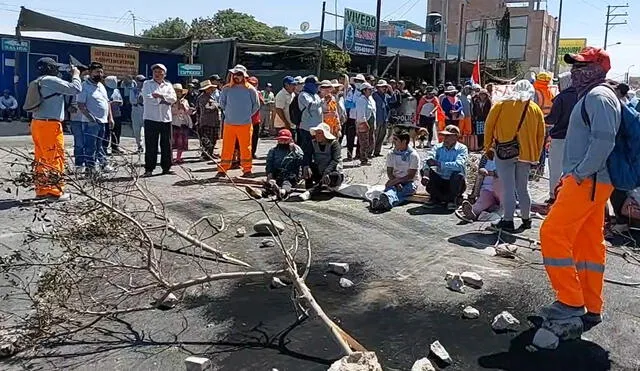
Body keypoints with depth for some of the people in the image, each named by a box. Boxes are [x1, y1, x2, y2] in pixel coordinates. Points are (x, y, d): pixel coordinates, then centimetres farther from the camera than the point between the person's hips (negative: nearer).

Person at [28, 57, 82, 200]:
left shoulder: (39, 82, 18)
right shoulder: (52, 80, -11)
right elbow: (76, 89, -11)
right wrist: (76, 75, 2)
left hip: (37, 123, 10)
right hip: (49, 125, -10)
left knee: (41, 159, 11)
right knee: (55, 158, -4)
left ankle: (42, 190, 16)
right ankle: (55, 192, -2)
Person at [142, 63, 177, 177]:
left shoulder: (168, 85, 16)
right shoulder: (147, 84, 9)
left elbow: (173, 98, -2)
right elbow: (147, 98, -8)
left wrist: (161, 95, -14)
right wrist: (164, 100, -7)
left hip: (166, 118, 3)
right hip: (151, 118, -3)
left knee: (166, 145, 6)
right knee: (150, 146, -3)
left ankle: (166, 168, 15)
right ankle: (149, 169, 2)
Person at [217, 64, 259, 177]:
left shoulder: (250, 89, 0)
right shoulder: (227, 89, 3)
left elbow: (256, 105, 8)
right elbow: (222, 102, 16)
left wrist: (248, 114, 8)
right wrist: (228, 113, 12)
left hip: (245, 124, -1)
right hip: (229, 123, 1)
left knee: (246, 148, 3)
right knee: (227, 147, 4)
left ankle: (247, 169, 13)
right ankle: (222, 169, 11)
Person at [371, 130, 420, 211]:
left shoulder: (413, 155, -5)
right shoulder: (391, 154, 9)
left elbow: (411, 175, -10)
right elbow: (389, 172, 4)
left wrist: (395, 181, -20)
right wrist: (396, 183, -15)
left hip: (409, 183, -3)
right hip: (395, 182, 4)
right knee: (391, 188, -31)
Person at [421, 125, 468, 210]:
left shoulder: (462, 149, -9)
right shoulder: (438, 147, 1)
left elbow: (459, 165, -29)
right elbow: (428, 160, -18)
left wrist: (438, 163, -35)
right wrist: (426, 173, -39)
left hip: (454, 183, -3)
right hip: (440, 181, 3)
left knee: (458, 175, -34)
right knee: (424, 170, -17)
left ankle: (453, 199, -6)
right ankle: (435, 198, 0)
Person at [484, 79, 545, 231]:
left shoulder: (501, 105, 1)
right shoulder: (536, 109, 10)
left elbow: (489, 125, -2)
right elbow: (540, 135, 10)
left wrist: (487, 146, 6)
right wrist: (536, 156, 16)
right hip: (526, 153, 3)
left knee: (508, 187, -1)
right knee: (523, 187, 15)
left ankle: (508, 220, 1)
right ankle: (526, 219, 24)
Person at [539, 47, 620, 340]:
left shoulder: (599, 97, -11)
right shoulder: (589, 98, 21)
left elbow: (604, 140, -24)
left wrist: (580, 172, -19)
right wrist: (570, 175, 17)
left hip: (588, 181, -10)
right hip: (586, 182, 11)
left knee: (553, 233, -14)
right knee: (588, 244, 11)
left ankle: (571, 303, -9)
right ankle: (591, 309, 18)